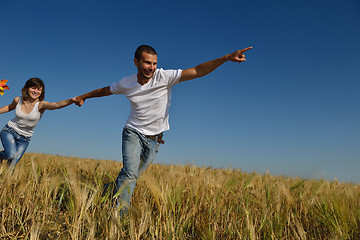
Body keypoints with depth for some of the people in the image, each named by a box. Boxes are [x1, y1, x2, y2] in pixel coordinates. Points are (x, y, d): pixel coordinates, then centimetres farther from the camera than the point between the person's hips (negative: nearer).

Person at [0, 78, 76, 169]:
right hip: (9, 131, 1)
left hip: (24, 138, 0)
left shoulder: (41, 105, -21)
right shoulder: (18, 100, -10)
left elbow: (57, 104, -43)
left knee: (11, 166, -3)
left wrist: (71, 100, -61)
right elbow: (9, 107, 16)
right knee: (11, 154, -25)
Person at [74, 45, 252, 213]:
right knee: (129, 173, -20)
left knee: (134, 177, 3)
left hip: (155, 138, 0)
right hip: (133, 133, 0)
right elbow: (105, 90, 15)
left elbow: (197, 71, -20)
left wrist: (227, 58, -29)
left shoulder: (165, 77, -13)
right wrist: (83, 97, 29)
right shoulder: (126, 84, -6)